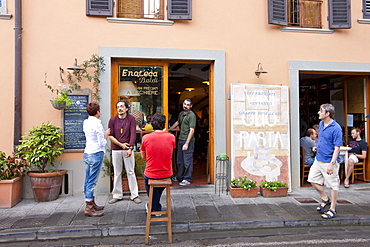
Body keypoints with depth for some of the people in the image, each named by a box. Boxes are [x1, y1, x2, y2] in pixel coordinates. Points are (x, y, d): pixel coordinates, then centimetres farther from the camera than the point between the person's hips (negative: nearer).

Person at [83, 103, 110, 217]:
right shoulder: (97, 124, -14)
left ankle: (92, 204, 25)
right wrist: (106, 135, 3)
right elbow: (102, 143, -14)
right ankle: (89, 208, 1)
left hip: (87, 153, 9)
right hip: (96, 154, -9)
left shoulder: (86, 122, 10)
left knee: (88, 180, 13)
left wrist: (104, 133, 15)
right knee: (92, 181, -4)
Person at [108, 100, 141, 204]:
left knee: (131, 172, 3)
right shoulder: (112, 120, 5)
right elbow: (110, 136, 1)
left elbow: (133, 134, -8)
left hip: (128, 149, -2)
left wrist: (130, 148, -19)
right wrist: (121, 144, -10)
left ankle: (134, 195, 12)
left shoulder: (131, 119, -1)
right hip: (116, 150, 2)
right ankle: (117, 195, 20)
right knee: (117, 173, 9)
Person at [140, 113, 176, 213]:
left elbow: (143, 156, 1)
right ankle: (153, 206, 50)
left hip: (150, 174, -1)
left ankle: (155, 208, 46)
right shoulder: (171, 137, -10)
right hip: (167, 174, 2)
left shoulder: (146, 138, -13)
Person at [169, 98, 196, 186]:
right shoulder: (181, 113, 13)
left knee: (187, 160, -1)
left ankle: (187, 179, 11)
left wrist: (187, 143, -21)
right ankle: (179, 177, 30)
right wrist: (169, 129, 40)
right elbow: (177, 123, 32)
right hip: (180, 139, 8)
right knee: (179, 160, 16)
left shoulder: (192, 115, -12)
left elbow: (192, 130, -17)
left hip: (188, 141, -8)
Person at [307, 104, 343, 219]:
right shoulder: (321, 124, 7)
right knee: (313, 179, 13)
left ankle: (332, 210, 16)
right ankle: (325, 199, 33)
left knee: (333, 185, 4)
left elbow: (337, 148, -19)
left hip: (329, 161, -8)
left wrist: (332, 164, -22)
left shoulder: (336, 128, -17)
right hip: (318, 159, 8)